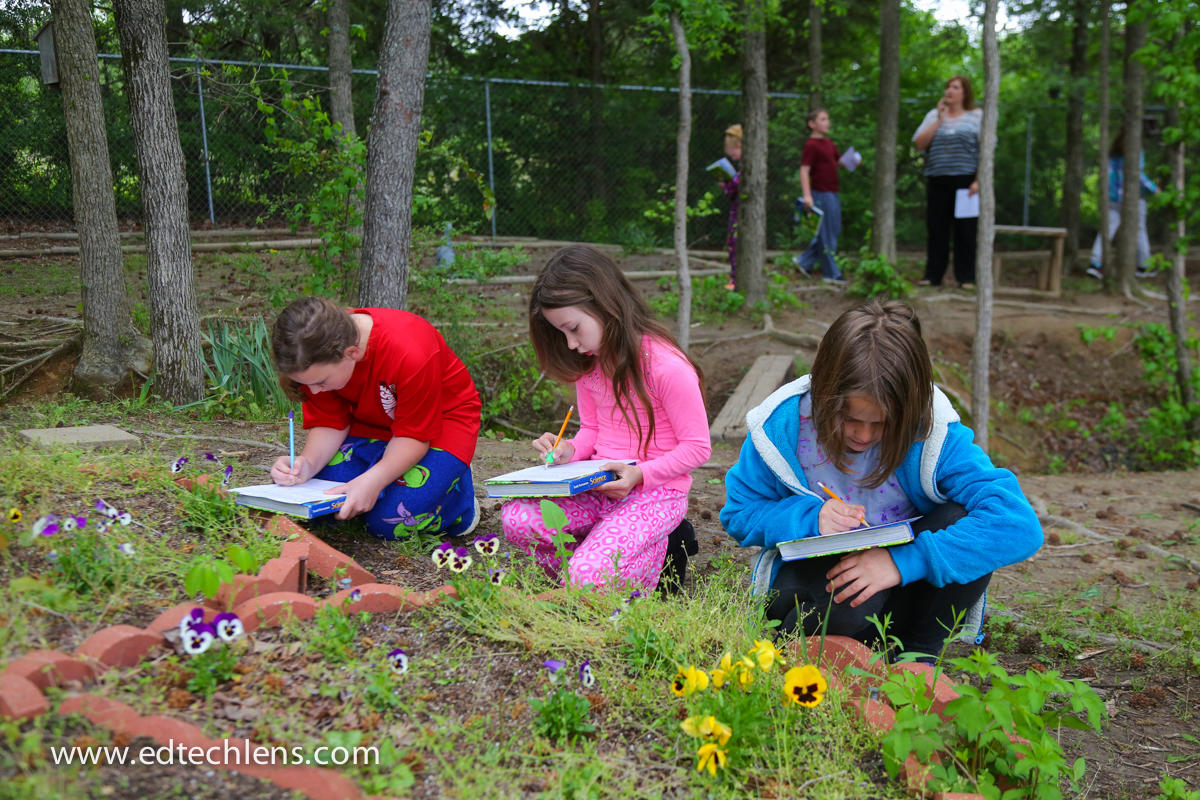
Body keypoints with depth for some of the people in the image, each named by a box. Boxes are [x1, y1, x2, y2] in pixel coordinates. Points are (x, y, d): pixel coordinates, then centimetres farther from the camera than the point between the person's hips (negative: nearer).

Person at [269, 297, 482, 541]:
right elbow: (329, 425, -10)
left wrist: (373, 481, -42)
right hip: (372, 422, 6)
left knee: (389, 521, -25)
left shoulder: (410, 355, -37)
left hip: (440, 417, -5)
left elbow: (415, 436, -27)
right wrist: (306, 465, -30)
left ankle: (458, 486, 4)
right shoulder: (318, 361, -19)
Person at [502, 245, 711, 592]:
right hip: (599, 487, 7)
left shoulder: (667, 366, -18)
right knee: (516, 518, -18)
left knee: (587, 579, -25)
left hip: (655, 491, -6)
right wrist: (569, 451, -5)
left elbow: (697, 447, -12)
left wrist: (640, 474, -24)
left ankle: (659, 551, 6)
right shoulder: (588, 364, 6)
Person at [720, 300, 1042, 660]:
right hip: (814, 575, -1)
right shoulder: (783, 426, -17)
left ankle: (918, 656, -9)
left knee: (964, 517, -28)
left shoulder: (934, 434, -22)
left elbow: (1019, 525, -32)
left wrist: (903, 561, -38)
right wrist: (810, 518, -26)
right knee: (854, 604, -38)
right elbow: (738, 514, -5)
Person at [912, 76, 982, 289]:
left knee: (966, 230, -2)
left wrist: (979, 181, -11)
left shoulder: (978, 116, 6)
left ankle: (966, 277, 3)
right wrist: (939, 120, -4)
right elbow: (919, 143, 3)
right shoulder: (933, 116, 16)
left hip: (966, 182, -3)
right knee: (936, 229, 3)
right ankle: (932, 275, 8)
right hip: (937, 183, 3)